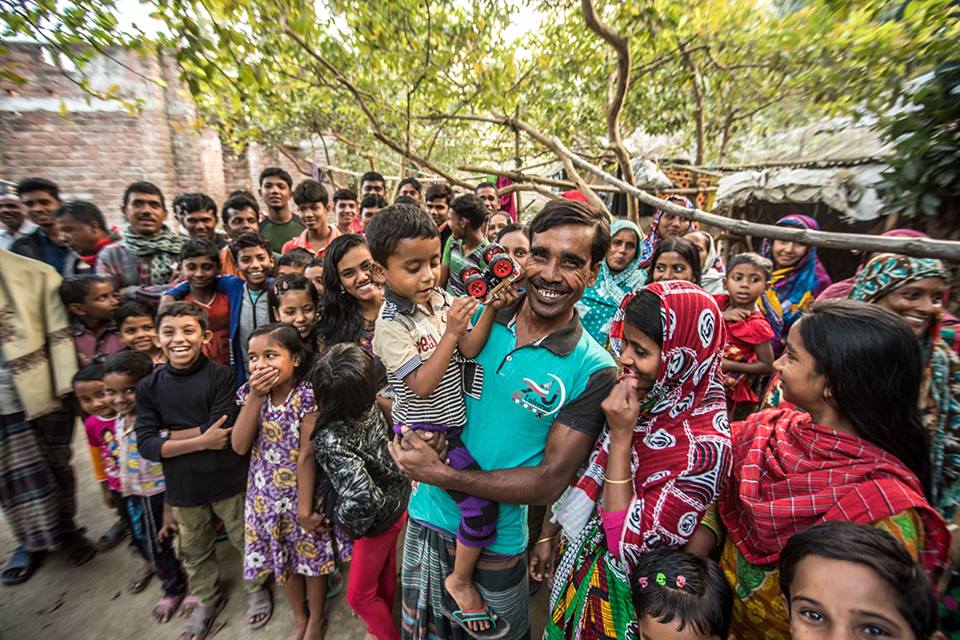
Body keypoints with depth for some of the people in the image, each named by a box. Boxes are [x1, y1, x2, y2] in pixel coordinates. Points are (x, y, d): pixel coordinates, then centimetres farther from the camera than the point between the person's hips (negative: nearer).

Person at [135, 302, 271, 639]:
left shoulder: (221, 375, -16)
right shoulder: (149, 386, -6)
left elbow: (224, 431, -23)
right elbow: (145, 445, -11)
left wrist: (166, 435, -15)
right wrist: (201, 440, -22)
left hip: (228, 481, -3)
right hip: (182, 487, 3)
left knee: (246, 540, 16)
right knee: (194, 552, 25)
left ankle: (257, 589, 44)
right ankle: (208, 599, 51)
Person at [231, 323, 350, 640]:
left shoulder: (307, 395, -21)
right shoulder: (250, 393, -5)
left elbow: (306, 456, -21)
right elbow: (239, 446, -15)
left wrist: (306, 508, -18)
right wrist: (256, 396, -23)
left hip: (303, 493, -4)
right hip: (267, 497, 5)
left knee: (313, 556, 16)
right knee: (281, 559, 23)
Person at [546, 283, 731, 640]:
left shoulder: (705, 446, -30)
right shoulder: (646, 395, -11)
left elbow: (627, 542, -25)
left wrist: (620, 436, -30)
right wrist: (550, 533, 7)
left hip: (624, 589, -5)